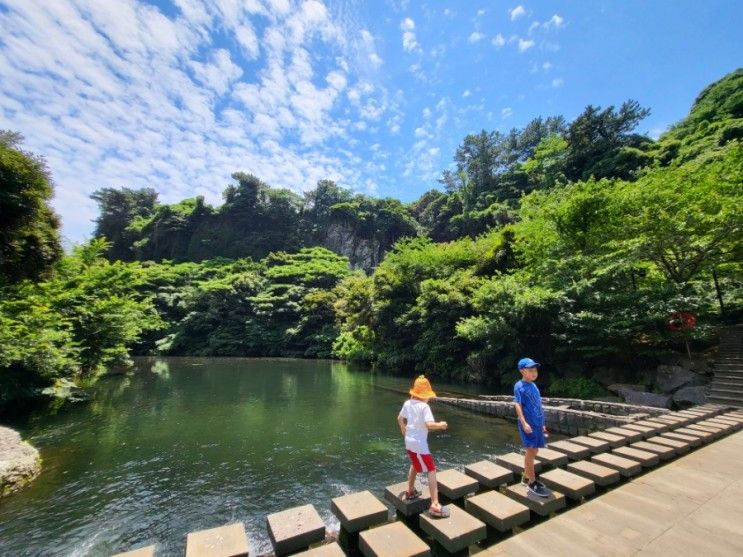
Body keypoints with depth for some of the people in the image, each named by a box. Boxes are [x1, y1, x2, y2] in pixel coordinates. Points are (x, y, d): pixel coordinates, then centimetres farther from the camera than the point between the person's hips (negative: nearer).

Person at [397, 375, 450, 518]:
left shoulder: (407, 403, 1)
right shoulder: (424, 406, -22)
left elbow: (400, 418, 14)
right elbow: (429, 425, -32)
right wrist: (440, 425, -13)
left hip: (409, 441, 8)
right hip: (419, 444, -8)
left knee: (415, 465, 30)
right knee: (431, 471, 0)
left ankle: (410, 492, 44)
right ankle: (435, 505, -4)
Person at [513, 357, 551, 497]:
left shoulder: (534, 386, 12)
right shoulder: (519, 386, -12)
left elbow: (538, 406, 19)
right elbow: (518, 405, -18)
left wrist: (542, 423, 23)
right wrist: (524, 422, -27)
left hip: (537, 423, 8)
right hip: (528, 424, -8)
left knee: (534, 451, 15)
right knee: (531, 451, -5)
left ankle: (526, 476, 29)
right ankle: (532, 482, 7)